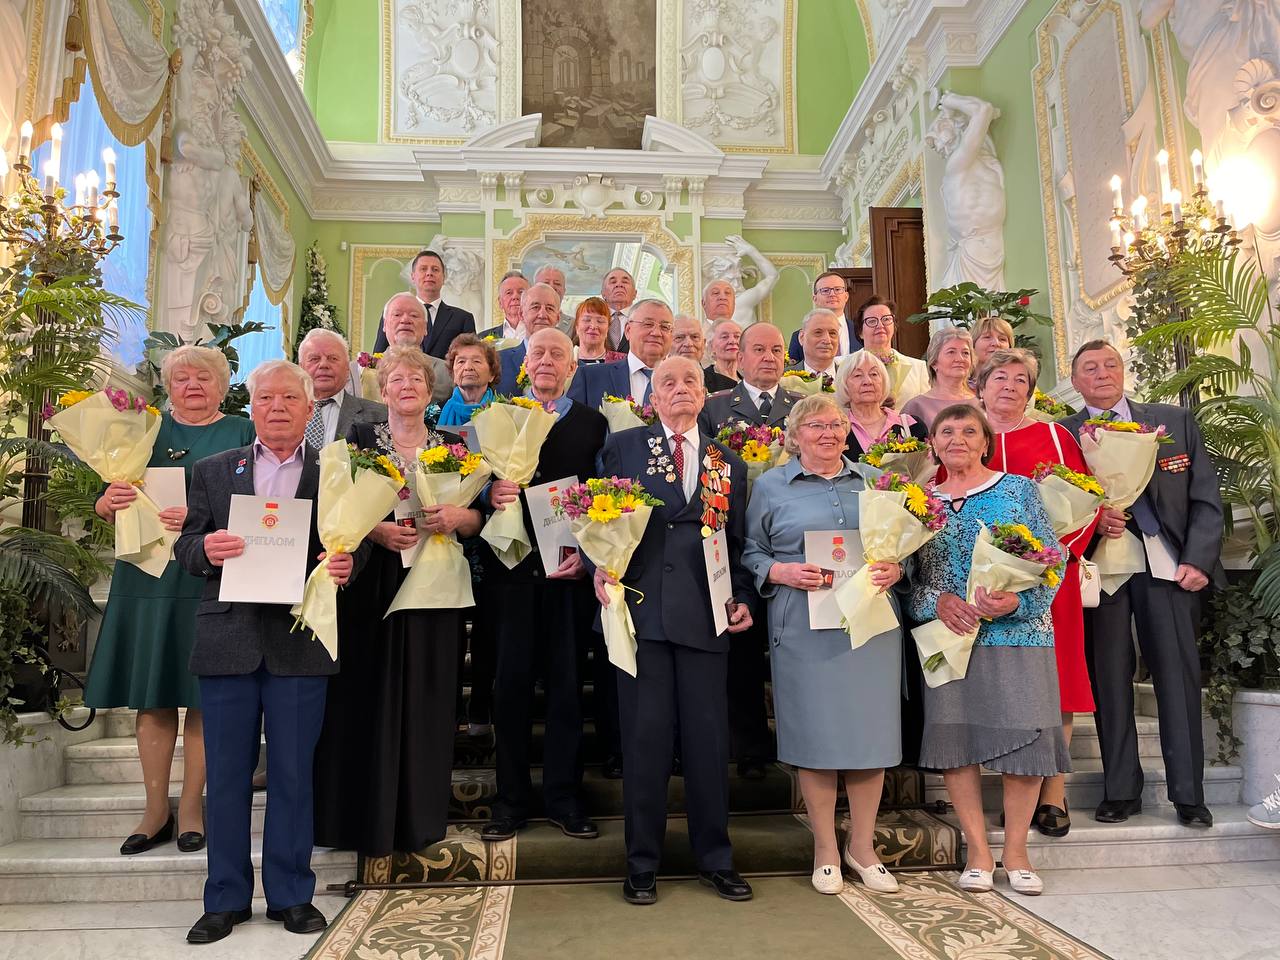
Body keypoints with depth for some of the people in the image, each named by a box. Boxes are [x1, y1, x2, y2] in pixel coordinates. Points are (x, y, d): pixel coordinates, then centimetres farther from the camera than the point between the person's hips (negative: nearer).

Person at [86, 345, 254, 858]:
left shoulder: (242, 433, 6)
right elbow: (107, 504, 12)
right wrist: (109, 502, -12)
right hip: (148, 574, 3)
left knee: (203, 696, 1)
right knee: (151, 696, 5)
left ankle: (191, 806, 13)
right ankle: (156, 810, 16)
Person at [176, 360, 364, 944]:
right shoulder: (212, 471, 11)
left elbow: (355, 545, 6)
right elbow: (185, 545, 8)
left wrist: (347, 564, -16)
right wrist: (205, 548, -14)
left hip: (300, 640, -1)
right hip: (228, 639, 1)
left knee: (293, 774, 7)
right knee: (227, 775, 9)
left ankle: (291, 895, 21)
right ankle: (226, 898, 23)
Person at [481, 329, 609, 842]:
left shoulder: (594, 424, 8)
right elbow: (482, 487, 7)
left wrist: (588, 553, -10)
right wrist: (492, 495, -15)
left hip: (571, 569, 0)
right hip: (514, 568, 1)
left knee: (567, 683, 6)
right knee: (511, 681, 4)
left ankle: (563, 796, 18)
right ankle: (511, 798, 16)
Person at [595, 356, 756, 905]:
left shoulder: (728, 463, 16)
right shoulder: (621, 447, 9)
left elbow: (738, 541, 15)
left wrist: (742, 597, 3)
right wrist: (600, 566, -10)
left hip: (705, 613, 2)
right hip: (641, 608, -2)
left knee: (709, 736, 6)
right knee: (645, 735, 2)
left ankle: (715, 859, 23)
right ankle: (642, 863, 17)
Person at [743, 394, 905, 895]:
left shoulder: (872, 482, 14)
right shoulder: (770, 486, 6)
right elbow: (750, 553, 5)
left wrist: (896, 569, -5)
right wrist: (783, 572, -12)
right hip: (805, 626, -2)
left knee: (871, 729, 6)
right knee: (815, 732, 2)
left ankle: (863, 844, 23)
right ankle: (825, 849, 19)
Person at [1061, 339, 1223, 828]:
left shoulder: (1175, 421, 10)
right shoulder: (1061, 434, 6)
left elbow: (1205, 497, 7)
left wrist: (1198, 559, -4)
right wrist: (1091, 519, -13)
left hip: (1168, 562, 1)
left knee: (1178, 672, 1)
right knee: (1109, 675, 3)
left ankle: (1188, 794, 12)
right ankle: (1121, 791, 14)